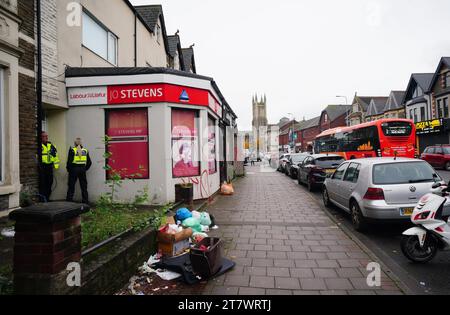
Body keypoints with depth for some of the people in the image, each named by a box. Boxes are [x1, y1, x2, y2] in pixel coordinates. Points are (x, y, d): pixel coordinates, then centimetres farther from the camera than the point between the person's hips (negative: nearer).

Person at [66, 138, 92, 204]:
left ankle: (69, 200, 9)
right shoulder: (85, 150, 5)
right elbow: (89, 162, 6)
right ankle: (85, 201, 13)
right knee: (84, 187, 10)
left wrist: (69, 169, 4)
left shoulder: (72, 150, -6)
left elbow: (69, 161, -10)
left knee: (71, 186, 7)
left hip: (74, 169, -3)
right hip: (82, 169, 3)